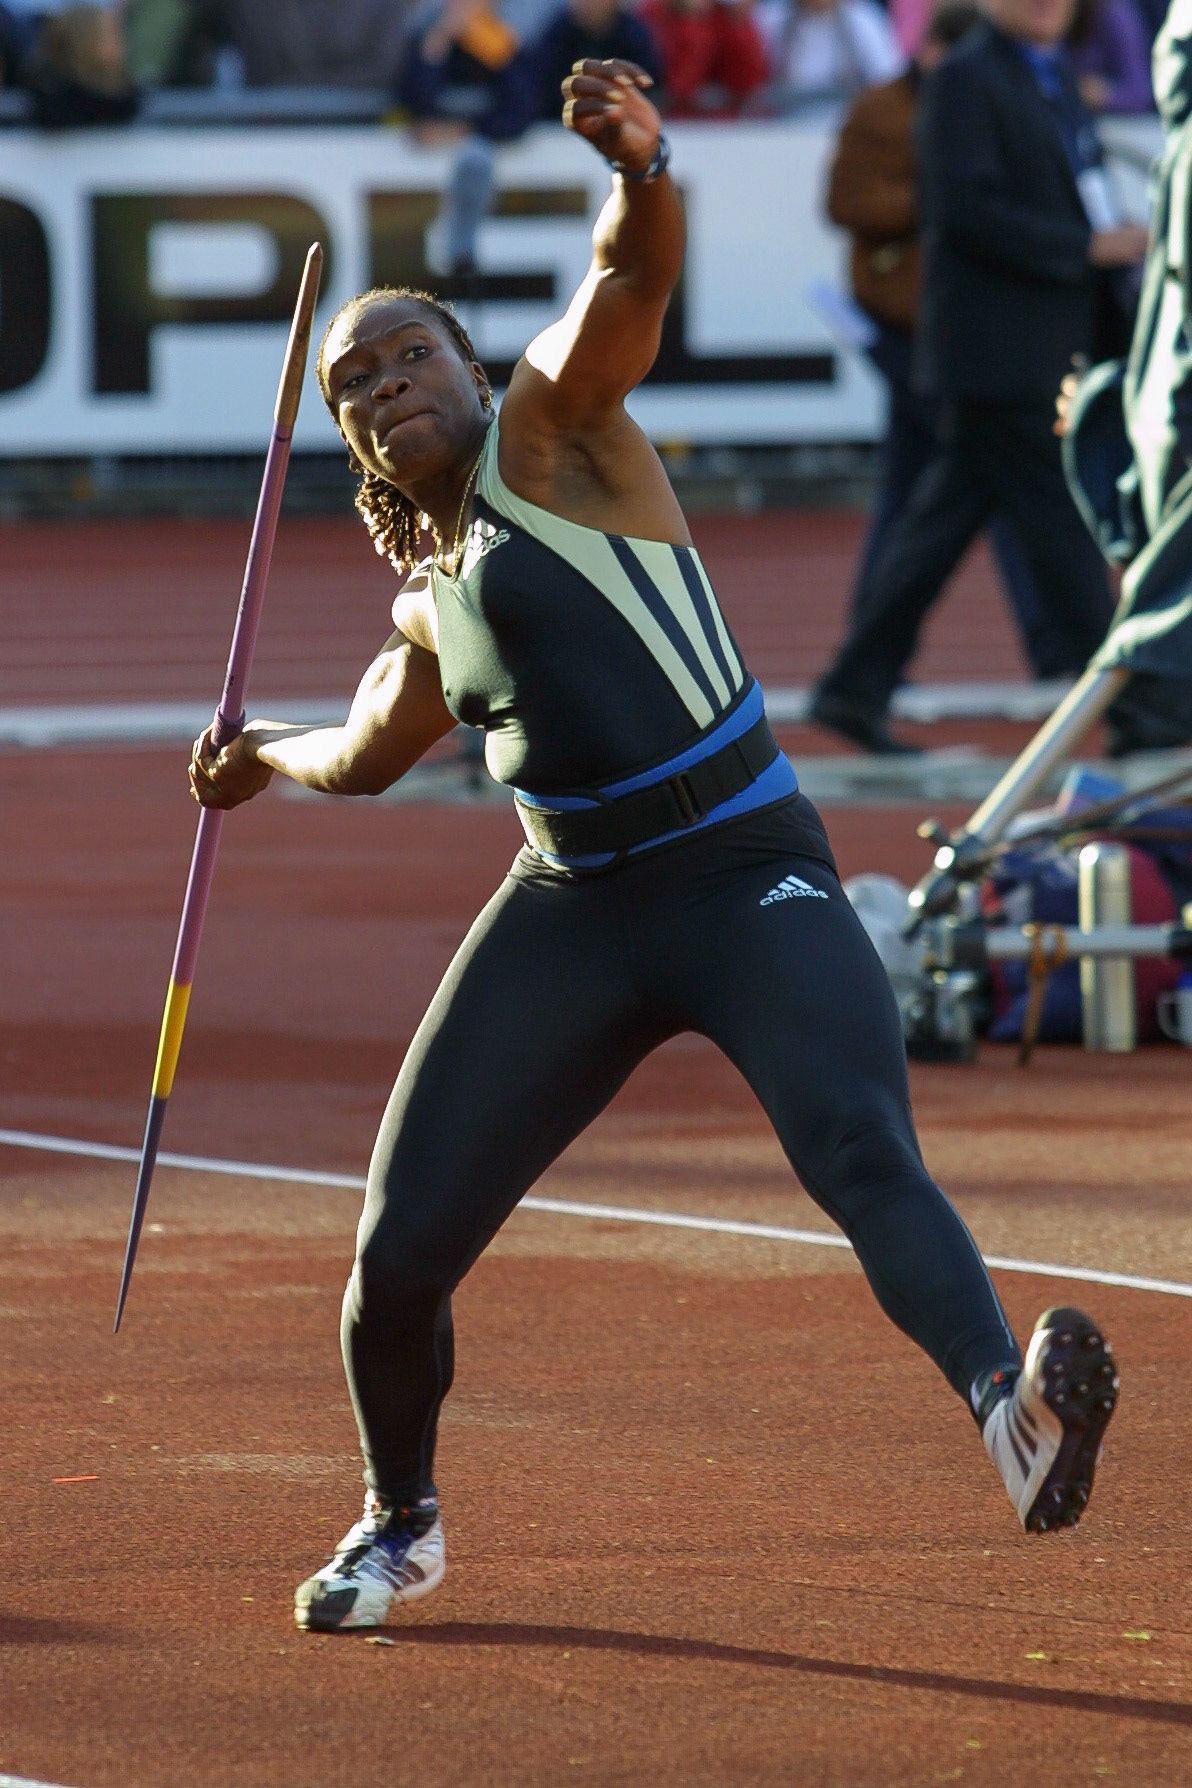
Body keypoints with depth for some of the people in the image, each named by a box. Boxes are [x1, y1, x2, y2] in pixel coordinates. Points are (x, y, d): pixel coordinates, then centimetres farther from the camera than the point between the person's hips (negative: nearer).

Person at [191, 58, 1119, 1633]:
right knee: (400, 1247, 2)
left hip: (749, 881, -6)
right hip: (573, 912, 6)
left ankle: (1013, 1412, -52)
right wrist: (265, 756, 59)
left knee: (865, 1155, -30)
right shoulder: (431, 604, 20)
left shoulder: (550, 429, 3)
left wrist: (644, 170, -38)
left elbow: (634, 277, -18)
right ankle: (400, 1529, 29)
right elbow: (371, 751, 43)